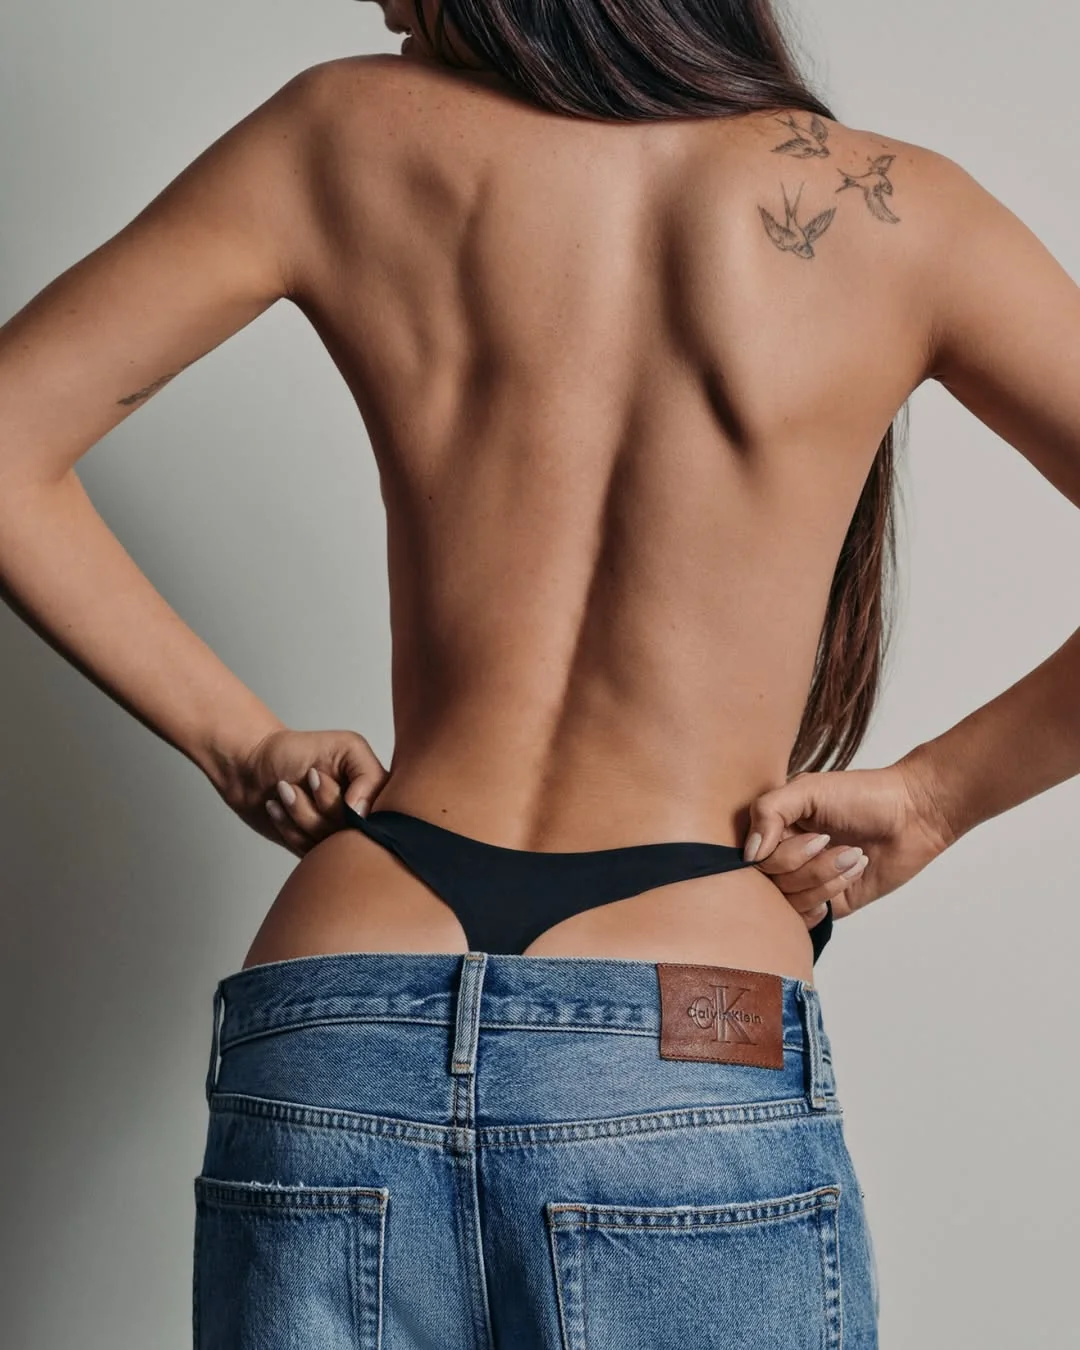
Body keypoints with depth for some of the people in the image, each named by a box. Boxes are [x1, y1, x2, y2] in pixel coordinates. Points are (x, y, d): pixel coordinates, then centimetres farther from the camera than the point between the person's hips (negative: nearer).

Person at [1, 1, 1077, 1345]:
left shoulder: (343, 133, 5)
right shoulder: (887, 206, 2)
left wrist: (239, 741, 9)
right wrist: (932, 797, 2)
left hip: (326, 1047, 2)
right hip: (693, 1082, -1)